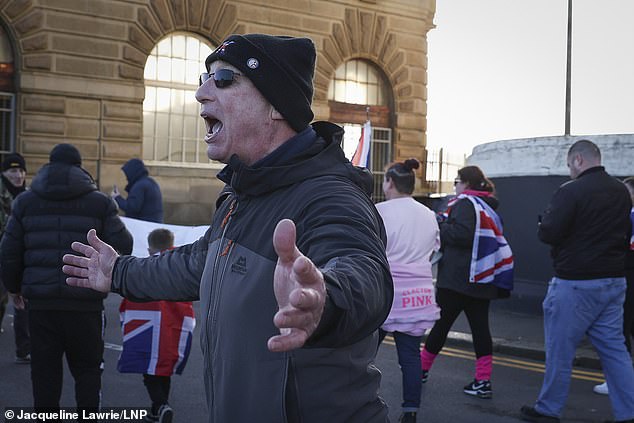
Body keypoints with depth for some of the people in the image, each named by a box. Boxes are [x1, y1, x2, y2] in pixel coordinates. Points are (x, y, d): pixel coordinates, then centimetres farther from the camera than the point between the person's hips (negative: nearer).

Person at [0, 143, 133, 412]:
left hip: (41, 302, 2)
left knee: (44, 372, 13)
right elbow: (123, 248, -5)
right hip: (85, 302, -2)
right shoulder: (99, 203, -1)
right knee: (87, 370, 11)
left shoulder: (26, 202, 7)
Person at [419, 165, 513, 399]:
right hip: (482, 281, 8)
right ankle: (483, 381, 2)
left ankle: (421, 369, 19)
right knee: (480, 327, 4)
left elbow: (461, 234, -23)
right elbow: (500, 245, 19)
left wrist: (440, 225, -9)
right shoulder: (489, 209, 17)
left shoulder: (465, 203, -9)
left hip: (457, 279, -7)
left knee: (441, 324, 4)